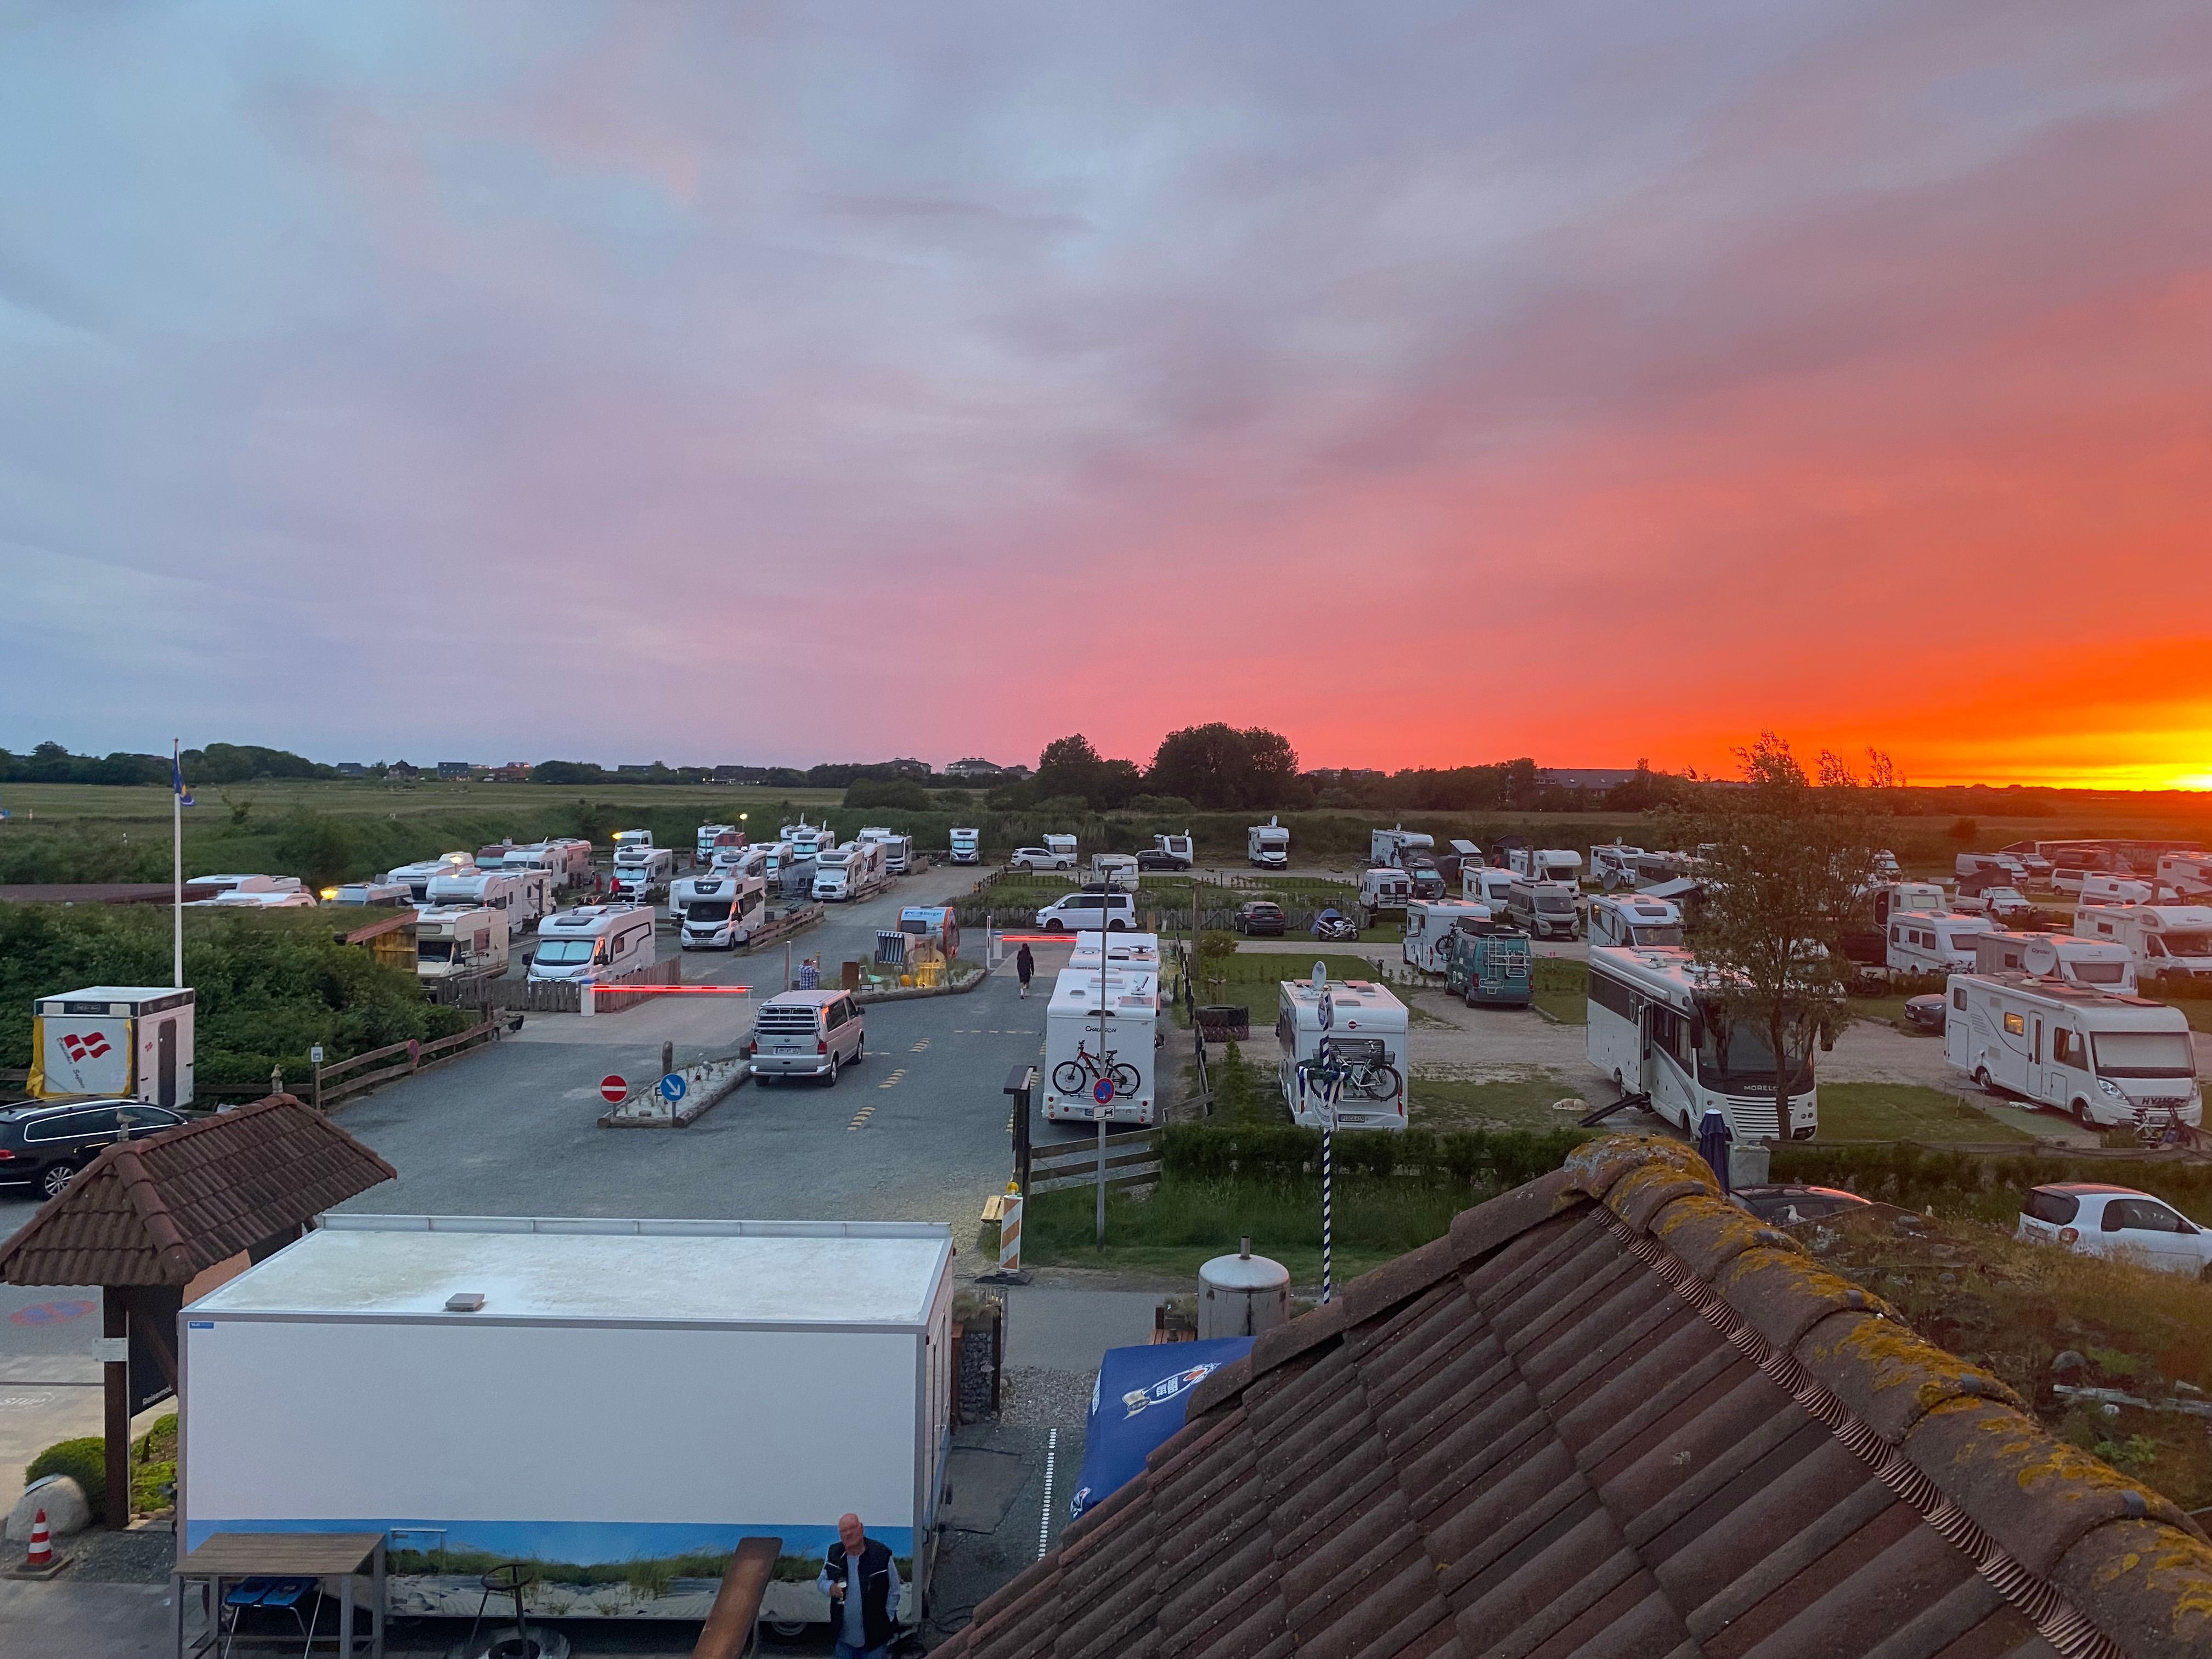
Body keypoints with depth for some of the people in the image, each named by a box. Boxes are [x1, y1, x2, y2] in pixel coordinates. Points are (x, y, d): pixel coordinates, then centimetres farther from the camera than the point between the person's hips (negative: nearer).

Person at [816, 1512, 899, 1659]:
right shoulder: (834, 1554, -3)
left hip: (875, 1635, -4)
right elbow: (821, 1581, 9)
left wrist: (887, 1623, -7)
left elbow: (893, 1592, -7)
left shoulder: (882, 1555, -15)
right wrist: (830, 1587, -14)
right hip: (844, 1635, 4)